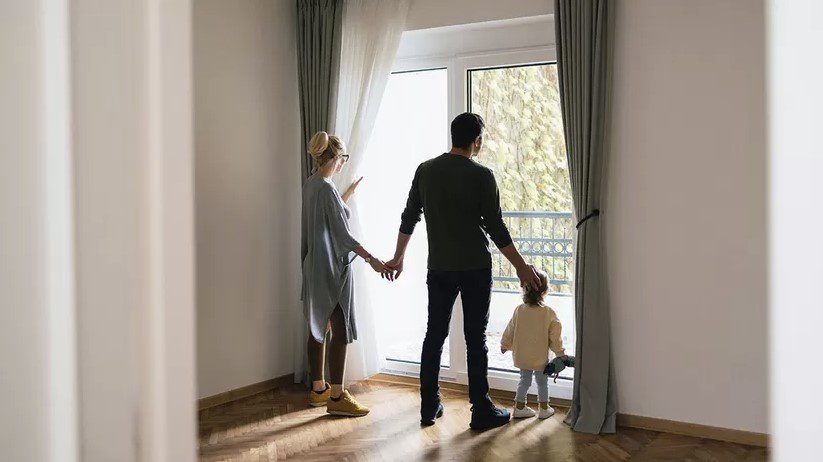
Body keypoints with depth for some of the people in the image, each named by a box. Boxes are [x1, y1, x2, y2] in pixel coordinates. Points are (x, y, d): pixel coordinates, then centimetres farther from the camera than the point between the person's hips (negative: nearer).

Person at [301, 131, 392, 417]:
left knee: (318, 328, 14)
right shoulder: (327, 188, -18)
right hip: (333, 269, -10)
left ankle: (318, 389, 24)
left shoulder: (310, 185, 9)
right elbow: (343, 235, -22)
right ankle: (336, 397, 0)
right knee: (340, 330, -4)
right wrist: (372, 260, -23)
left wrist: (348, 194, 34)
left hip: (315, 267, 10)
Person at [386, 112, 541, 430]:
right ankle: (481, 412, 9)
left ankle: (429, 407, 19)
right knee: (476, 339, 2)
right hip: (475, 269, -4)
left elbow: (409, 218, 9)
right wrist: (521, 267, -3)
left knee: (434, 335, 12)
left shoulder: (425, 170, 3)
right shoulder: (481, 175, -11)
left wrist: (398, 257, 20)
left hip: (439, 269, 4)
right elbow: (496, 228, -11)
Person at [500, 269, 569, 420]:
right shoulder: (548, 313, -17)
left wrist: (505, 344, 19)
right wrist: (560, 353, 5)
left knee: (525, 380, 17)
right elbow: (555, 336, -9)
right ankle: (544, 409, 25)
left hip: (521, 356, 3)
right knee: (542, 382, 14)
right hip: (540, 357, -3)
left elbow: (510, 330, 2)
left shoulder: (519, 310, -9)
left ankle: (519, 407, 22)